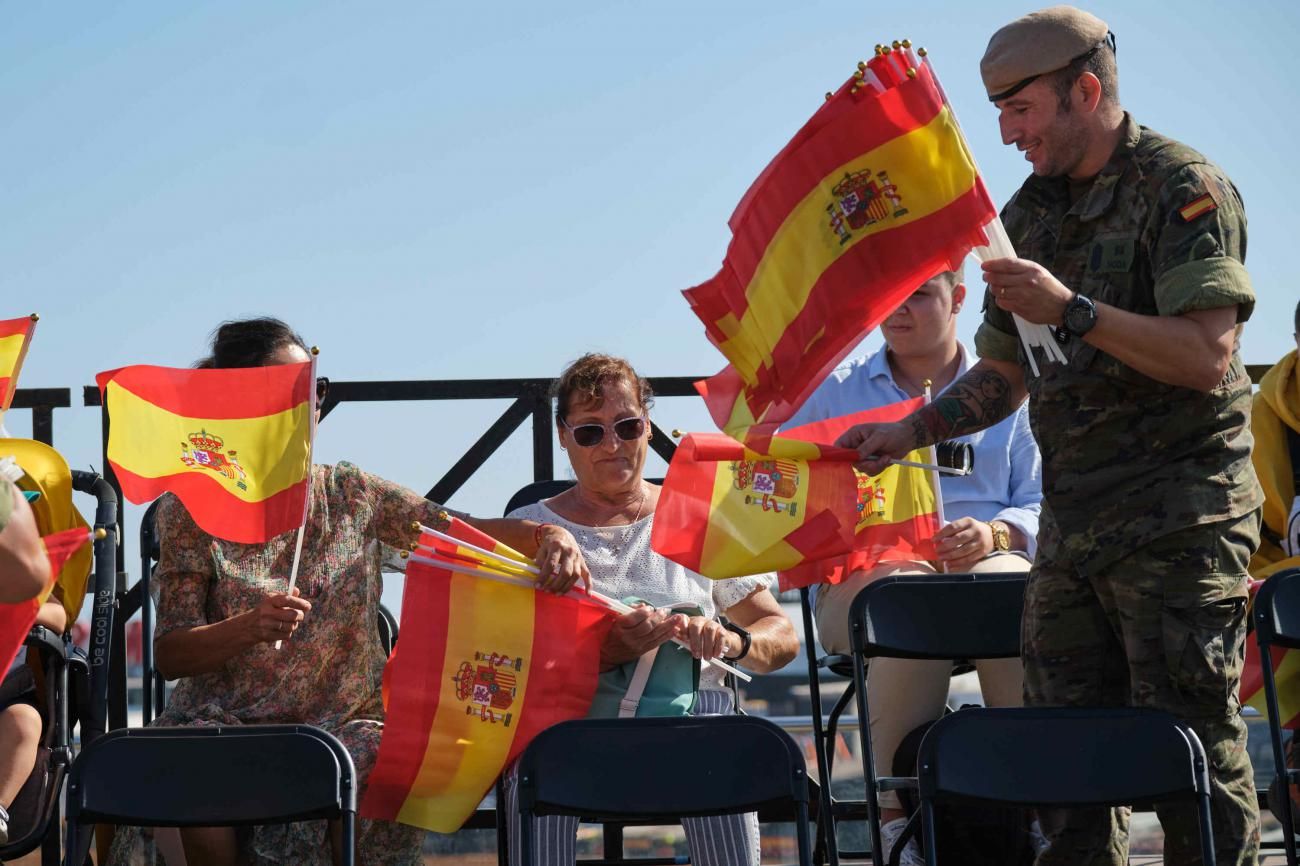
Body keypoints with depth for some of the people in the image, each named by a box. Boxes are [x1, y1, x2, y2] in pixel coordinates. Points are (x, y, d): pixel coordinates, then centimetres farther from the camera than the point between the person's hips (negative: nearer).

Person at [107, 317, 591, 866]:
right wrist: (249, 628, -22)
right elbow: (168, 655, -2)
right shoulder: (192, 512, 1)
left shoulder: (351, 496, 9)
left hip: (343, 718, 2)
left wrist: (547, 535, -18)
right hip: (225, 720, -2)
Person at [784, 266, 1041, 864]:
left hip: (984, 563, 0)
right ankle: (897, 810, -35)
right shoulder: (835, 393, 23)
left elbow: (1042, 505, 10)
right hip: (862, 573, 0)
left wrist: (991, 536, -12)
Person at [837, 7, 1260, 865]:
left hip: (1177, 512, -8)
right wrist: (912, 431, 7)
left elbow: (1206, 357, -19)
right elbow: (1004, 375, 22)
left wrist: (1072, 310, -25)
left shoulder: (1183, 188, -8)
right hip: (1073, 521, 8)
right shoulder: (1031, 212, 15)